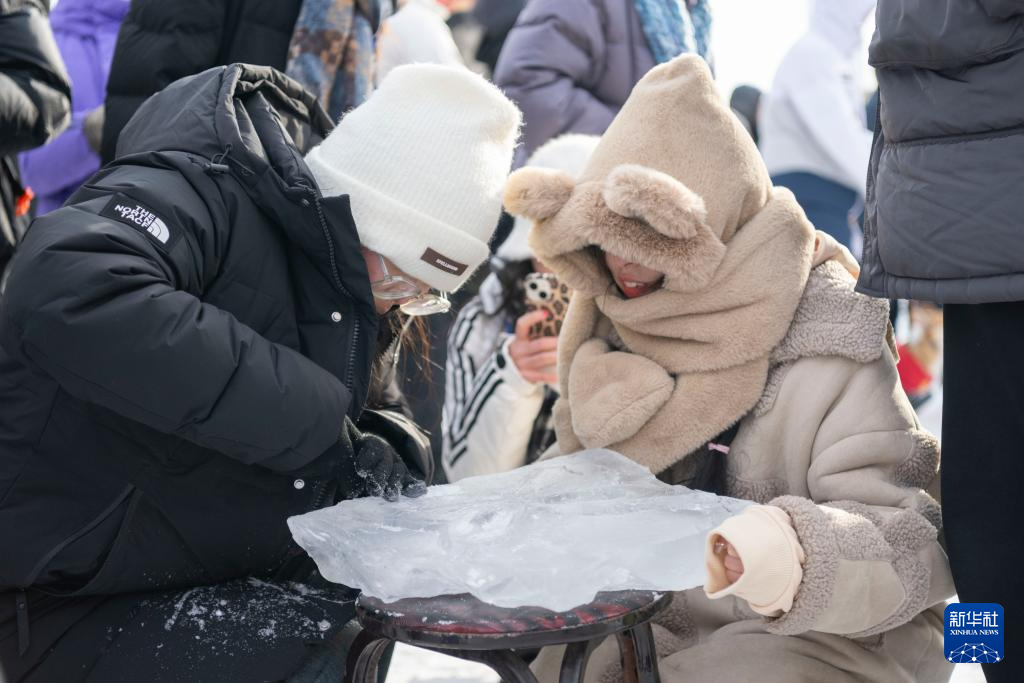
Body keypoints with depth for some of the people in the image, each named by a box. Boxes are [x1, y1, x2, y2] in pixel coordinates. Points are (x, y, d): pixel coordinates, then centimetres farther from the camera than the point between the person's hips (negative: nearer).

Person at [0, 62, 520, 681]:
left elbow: (379, 415, 16)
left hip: (253, 584, 8)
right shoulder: (206, 192, -19)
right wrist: (318, 423, -33)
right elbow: (66, 294, -38)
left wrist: (386, 456, -10)